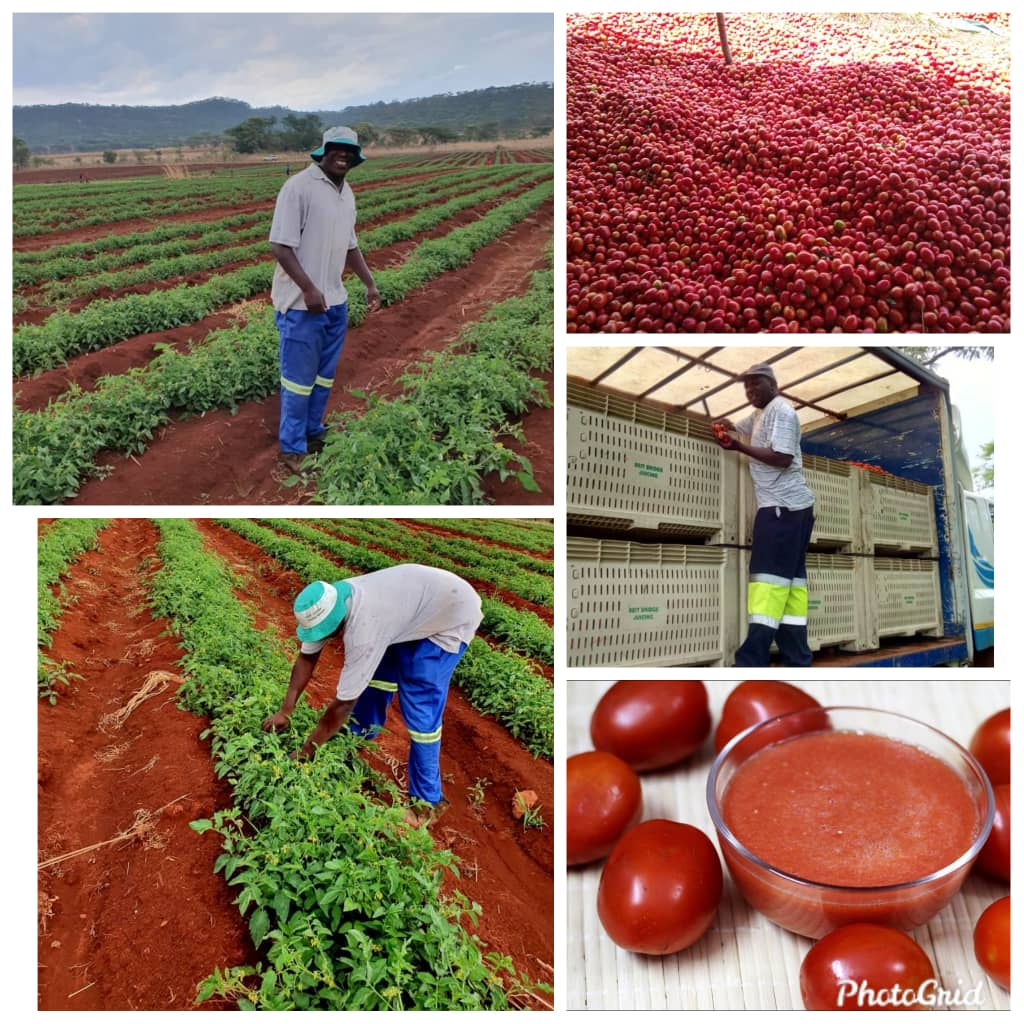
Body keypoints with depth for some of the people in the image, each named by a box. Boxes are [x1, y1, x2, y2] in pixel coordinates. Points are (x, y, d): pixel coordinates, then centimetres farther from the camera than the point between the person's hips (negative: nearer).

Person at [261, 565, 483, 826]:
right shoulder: (327, 606, -13)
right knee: (377, 670, 17)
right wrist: (285, 712, 1)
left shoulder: (362, 630, -36)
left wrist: (305, 753, -16)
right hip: (416, 601, 9)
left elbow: (343, 704, -27)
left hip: (453, 612, -9)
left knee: (420, 710, -9)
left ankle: (427, 801, 6)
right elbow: (307, 658, 2)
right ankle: (359, 736, 43)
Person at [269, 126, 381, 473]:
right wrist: (309, 289, -23)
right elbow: (280, 246, -17)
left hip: (335, 301, 8)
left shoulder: (347, 193, 12)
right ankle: (292, 448, 13)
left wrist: (370, 283, 16)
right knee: (299, 377, 0)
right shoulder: (299, 187, -13)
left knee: (324, 375, 15)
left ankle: (313, 433, 31)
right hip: (302, 303, -7)